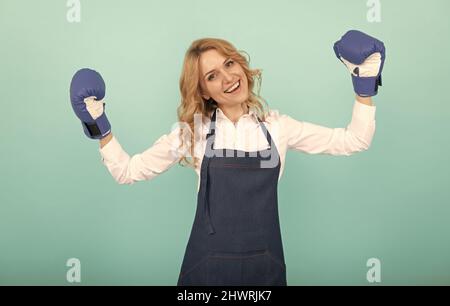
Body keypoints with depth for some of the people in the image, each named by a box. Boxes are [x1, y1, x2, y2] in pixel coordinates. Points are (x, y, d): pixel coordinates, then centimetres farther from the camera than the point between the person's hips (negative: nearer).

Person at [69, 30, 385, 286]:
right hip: (208, 265, -1)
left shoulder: (276, 125, 0)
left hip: (264, 265, 2)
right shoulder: (193, 131, -3)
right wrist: (100, 126, -6)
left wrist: (364, 88, -3)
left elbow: (354, 141, 3)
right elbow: (127, 171, 1)